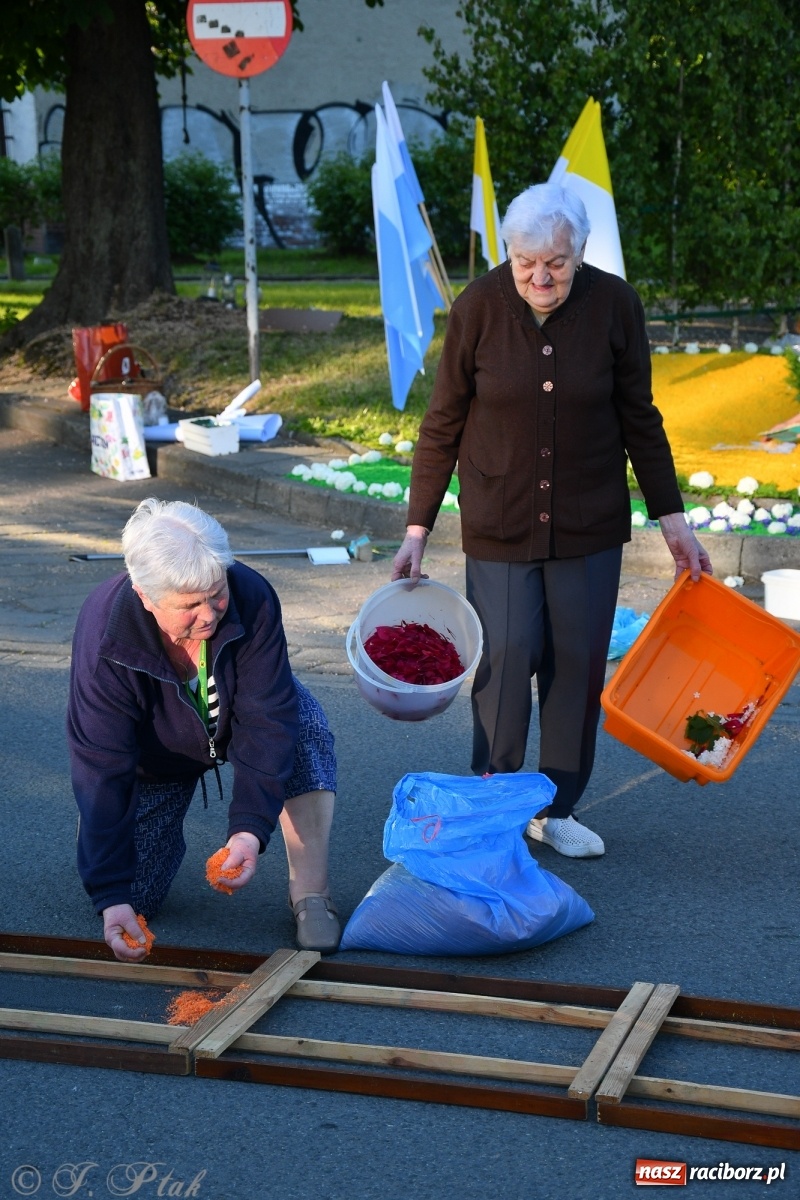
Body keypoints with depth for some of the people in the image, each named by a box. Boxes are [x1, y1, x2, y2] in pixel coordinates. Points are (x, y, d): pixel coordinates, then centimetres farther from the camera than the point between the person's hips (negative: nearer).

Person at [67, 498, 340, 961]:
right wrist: (111, 895, -37)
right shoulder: (104, 632, -36)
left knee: (306, 730, -33)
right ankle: (163, 822, 25)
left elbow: (267, 719, -32)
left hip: (233, 721, 1)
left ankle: (310, 893, -20)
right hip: (156, 753, 0)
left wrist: (251, 828, -43)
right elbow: (101, 769, -34)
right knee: (135, 897, -9)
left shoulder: (252, 598, -35)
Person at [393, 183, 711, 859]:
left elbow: (639, 420, 3)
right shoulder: (479, 308, -11)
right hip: (499, 524, -1)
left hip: (589, 524, 2)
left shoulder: (614, 304, -8)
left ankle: (556, 809, 21)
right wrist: (418, 529, -4)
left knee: (578, 664, 6)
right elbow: (443, 426, -3)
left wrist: (671, 518, 3)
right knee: (505, 659, -4)